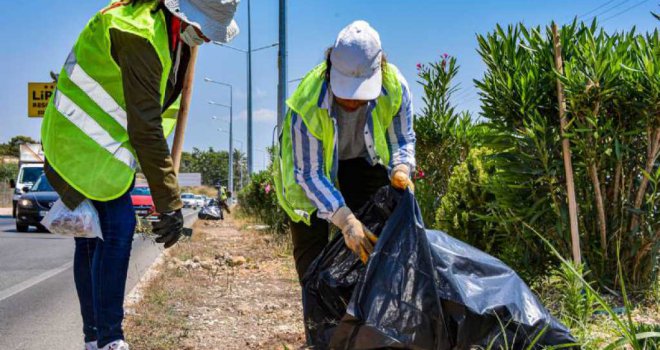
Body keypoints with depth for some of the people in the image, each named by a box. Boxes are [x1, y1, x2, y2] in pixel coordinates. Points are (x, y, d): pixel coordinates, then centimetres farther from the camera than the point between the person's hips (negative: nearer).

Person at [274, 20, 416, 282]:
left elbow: (403, 140, -12)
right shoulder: (307, 104, -38)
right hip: (314, 164, -2)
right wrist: (346, 220, -44)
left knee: (373, 239, -2)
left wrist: (400, 170, -36)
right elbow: (310, 174, -33)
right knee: (311, 245, -7)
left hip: (364, 161, 3)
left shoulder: (395, 87, -29)